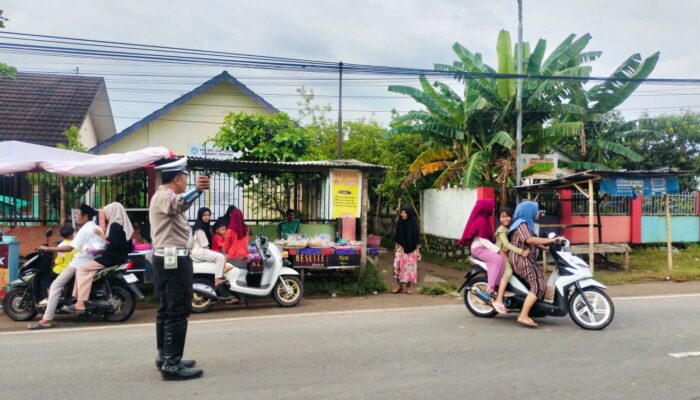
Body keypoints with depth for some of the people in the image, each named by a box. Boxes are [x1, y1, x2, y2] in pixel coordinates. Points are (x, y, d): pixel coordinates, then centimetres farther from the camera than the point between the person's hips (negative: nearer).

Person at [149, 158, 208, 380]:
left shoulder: (164, 196, 19)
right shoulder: (163, 196, -16)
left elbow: (178, 205, 41)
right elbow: (180, 203, -41)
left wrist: (196, 191, 56)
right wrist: (197, 189, -59)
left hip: (167, 258, 12)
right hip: (174, 259, -12)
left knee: (167, 309, 16)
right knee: (178, 311, -12)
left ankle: (164, 357, 26)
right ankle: (172, 365, -13)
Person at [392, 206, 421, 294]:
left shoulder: (414, 223, -8)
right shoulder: (400, 222, 1)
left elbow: (417, 237, -6)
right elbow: (397, 236, 10)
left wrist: (418, 251, -7)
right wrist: (396, 247, 10)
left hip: (411, 249, -2)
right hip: (401, 248, 3)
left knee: (410, 267, 2)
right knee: (398, 266, -6)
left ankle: (408, 287, 12)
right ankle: (399, 286, 5)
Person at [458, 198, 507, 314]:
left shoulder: (484, 219, 17)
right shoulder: (481, 220, -15)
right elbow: (483, 240, -21)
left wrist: (498, 249, 10)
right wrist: (498, 250, -24)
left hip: (484, 248, 10)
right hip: (479, 248, -10)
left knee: (503, 258, -5)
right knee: (498, 259, -29)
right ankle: (491, 290, -26)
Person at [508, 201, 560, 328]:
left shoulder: (527, 224, 20)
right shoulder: (522, 223, -12)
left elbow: (533, 243, 17)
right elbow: (530, 240, -28)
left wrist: (546, 245, 6)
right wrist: (551, 240, -26)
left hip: (526, 260, 11)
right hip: (522, 259, -11)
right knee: (538, 286, -19)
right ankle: (523, 316, -23)